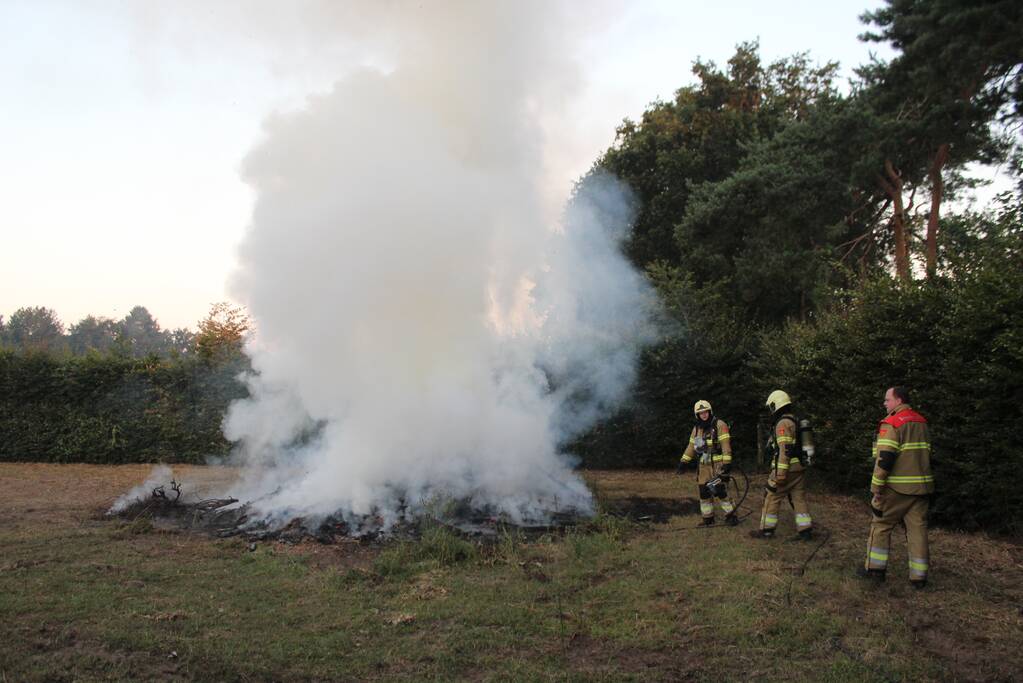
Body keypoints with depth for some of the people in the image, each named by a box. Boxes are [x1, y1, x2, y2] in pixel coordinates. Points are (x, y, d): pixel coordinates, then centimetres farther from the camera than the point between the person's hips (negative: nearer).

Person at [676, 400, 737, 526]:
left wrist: (727, 463, -20)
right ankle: (708, 519, 16)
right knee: (704, 493, 6)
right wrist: (683, 461, 12)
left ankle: (730, 516, 2)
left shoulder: (719, 425, -7)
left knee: (720, 491, -11)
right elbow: (691, 446, 17)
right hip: (703, 466, 6)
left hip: (718, 465, -6)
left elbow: (726, 444, -13)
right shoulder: (697, 428, 12)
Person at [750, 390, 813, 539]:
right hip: (799, 469, 9)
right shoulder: (795, 421, 15)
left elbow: (785, 450, -21)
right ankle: (806, 531, 9)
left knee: (772, 498, 2)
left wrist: (780, 474, -22)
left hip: (786, 470, -9)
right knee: (799, 499, 10)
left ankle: (767, 530, 7)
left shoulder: (783, 423, -14)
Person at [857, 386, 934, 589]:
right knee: (918, 528, 8)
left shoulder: (891, 424, -13)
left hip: (897, 488, -6)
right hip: (922, 486, 7)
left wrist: (876, 490, -14)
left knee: (881, 524, 7)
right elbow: (928, 455, 19)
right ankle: (919, 576, 10)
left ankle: (875, 567, 11)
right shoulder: (922, 423, 13)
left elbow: (884, 460, -19)